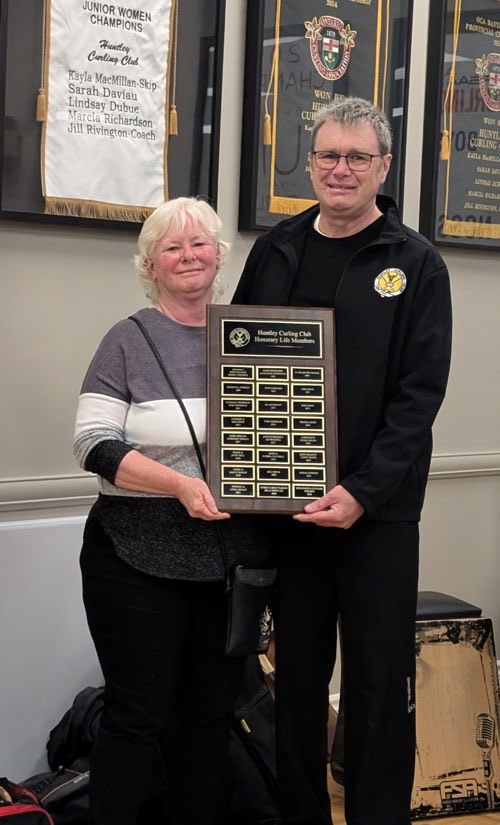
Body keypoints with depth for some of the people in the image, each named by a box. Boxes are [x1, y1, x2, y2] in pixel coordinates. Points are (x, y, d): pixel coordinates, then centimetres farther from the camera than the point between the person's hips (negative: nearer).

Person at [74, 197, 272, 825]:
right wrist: (178, 484, -22)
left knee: (212, 713, 13)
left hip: (232, 555, 4)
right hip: (140, 555, -4)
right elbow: (93, 442, -10)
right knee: (136, 717, 2)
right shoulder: (130, 340, -3)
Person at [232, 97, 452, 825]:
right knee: (297, 675, 13)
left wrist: (362, 491, -18)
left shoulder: (415, 264, -1)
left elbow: (420, 395, -8)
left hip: (378, 511, -3)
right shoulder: (274, 252, 9)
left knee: (380, 686, 4)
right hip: (286, 506, 3)